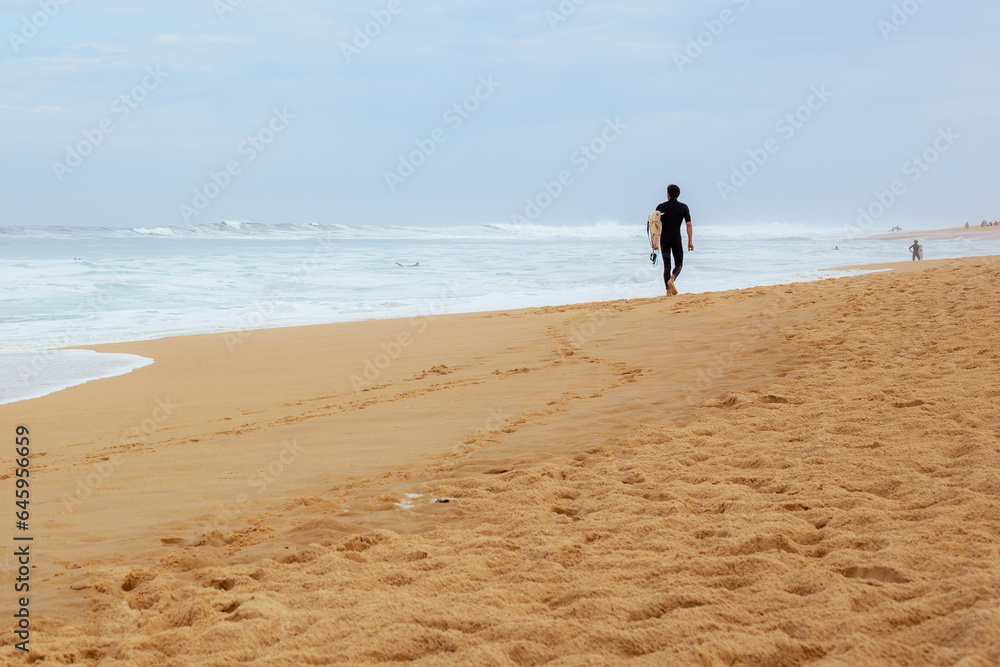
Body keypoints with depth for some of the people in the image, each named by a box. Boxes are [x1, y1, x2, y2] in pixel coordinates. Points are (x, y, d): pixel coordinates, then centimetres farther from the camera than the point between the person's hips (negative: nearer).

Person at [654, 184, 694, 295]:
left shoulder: (661, 207, 1)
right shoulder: (684, 207, 0)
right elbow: (689, 224, -4)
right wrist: (690, 241, -1)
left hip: (664, 240, 1)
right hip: (677, 240, -1)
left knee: (666, 265, 8)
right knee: (679, 264, 10)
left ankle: (668, 289, -1)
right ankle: (672, 279, -20)